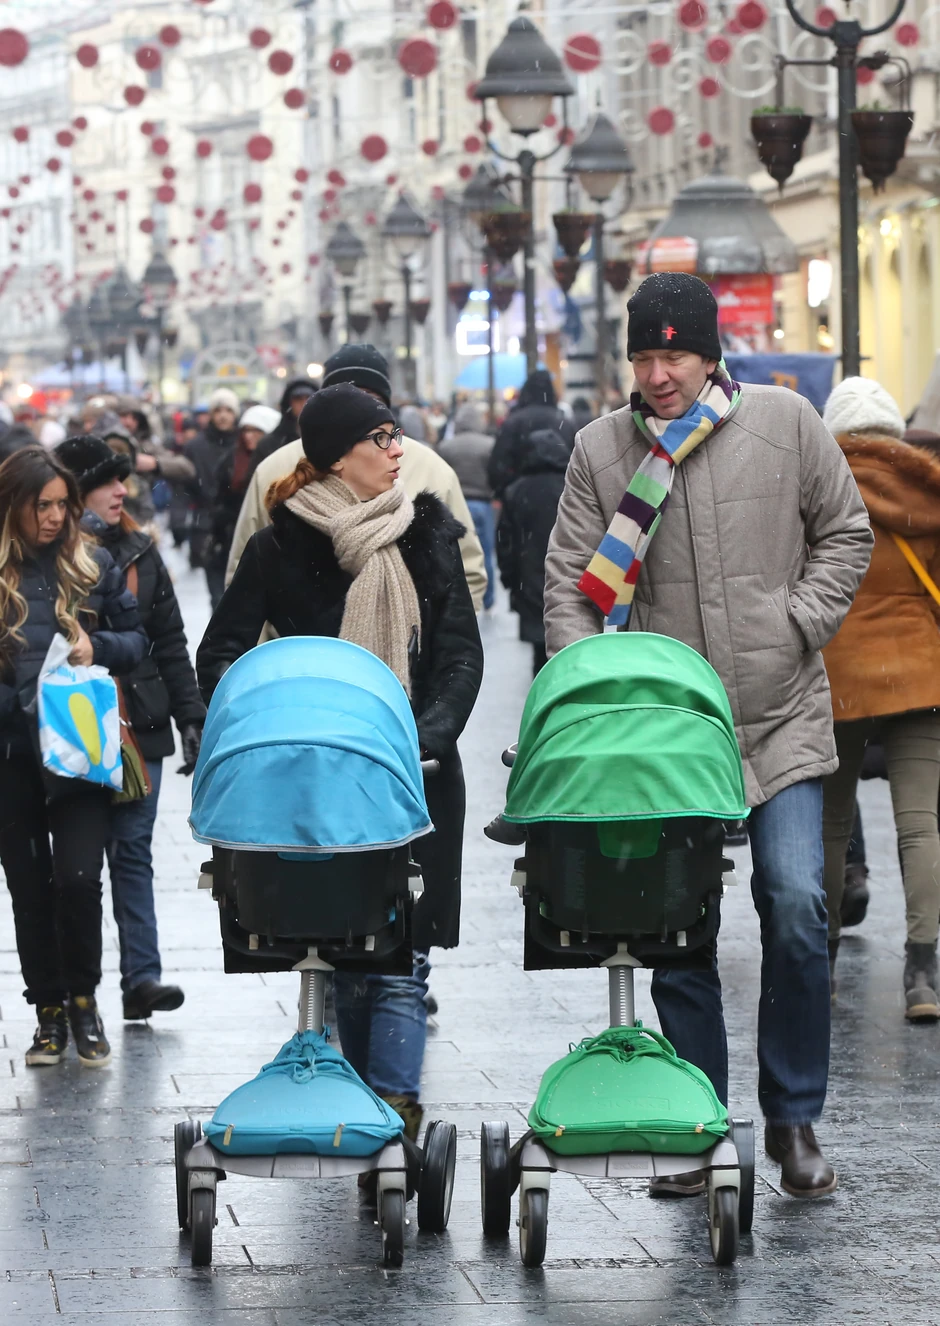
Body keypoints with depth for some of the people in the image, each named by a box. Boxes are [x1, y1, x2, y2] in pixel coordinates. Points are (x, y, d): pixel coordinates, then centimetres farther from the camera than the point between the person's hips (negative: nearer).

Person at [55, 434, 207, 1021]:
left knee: (133, 850, 2)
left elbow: (170, 643, 13)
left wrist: (192, 717, 10)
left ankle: (142, 977, 1)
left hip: (140, 725, 4)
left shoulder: (139, 554, 9)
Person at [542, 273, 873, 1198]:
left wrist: (797, 625, -2)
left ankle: (794, 1119, 5)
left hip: (781, 717, -1)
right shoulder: (600, 449, 1)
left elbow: (845, 534, 10)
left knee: (795, 906, -11)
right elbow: (569, 584, 1)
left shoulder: (783, 423, 1)